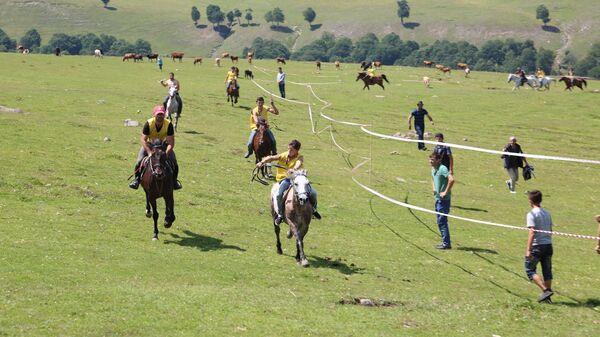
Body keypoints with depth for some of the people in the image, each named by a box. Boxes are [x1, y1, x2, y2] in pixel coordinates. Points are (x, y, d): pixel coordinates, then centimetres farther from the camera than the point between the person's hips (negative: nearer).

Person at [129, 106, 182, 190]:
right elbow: (143, 139, -26)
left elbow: (171, 142, -25)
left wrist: (166, 153, -40)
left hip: (163, 144, 1)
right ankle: (137, 179, 3)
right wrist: (149, 152, -38)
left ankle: (174, 180, 7)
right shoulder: (149, 123, -27)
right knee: (139, 161, -21)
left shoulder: (168, 124, -26)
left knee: (174, 162, -17)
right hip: (149, 144, 0)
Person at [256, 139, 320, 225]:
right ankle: (280, 214, -6)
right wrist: (262, 162, -23)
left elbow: (298, 163, -27)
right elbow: (271, 158, -4)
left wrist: (293, 169, -51)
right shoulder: (283, 156, 2)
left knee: (312, 192, -14)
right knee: (279, 194, -28)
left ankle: (313, 209, 18)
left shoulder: (300, 157, -5)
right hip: (285, 179, 0)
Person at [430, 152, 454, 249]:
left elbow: (451, 180, -30)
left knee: (442, 221, -7)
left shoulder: (442, 169, -17)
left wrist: (446, 192, -24)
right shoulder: (433, 169, 11)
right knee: (440, 221, 13)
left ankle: (446, 243, -3)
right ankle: (445, 242, 21)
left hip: (444, 199, -10)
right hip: (438, 198, 10)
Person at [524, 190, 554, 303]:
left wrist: (528, 250, -19)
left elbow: (532, 233, -19)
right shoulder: (547, 213, 11)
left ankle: (545, 290, -9)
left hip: (537, 247, -7)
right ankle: (547, 297, 12)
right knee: (547, 271, 11)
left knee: (530, 269, 5)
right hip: (548, 246, 7)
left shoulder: (532, 214, -11)